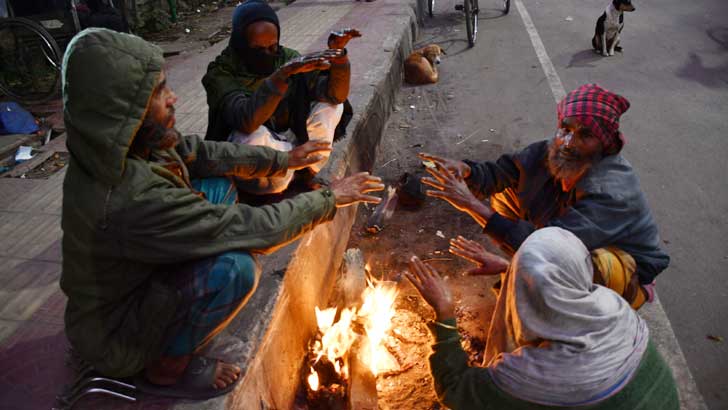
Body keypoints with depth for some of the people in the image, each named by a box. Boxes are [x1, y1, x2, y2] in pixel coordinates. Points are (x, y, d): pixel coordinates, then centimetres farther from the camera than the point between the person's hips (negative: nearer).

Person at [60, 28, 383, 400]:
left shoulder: (117, 146, -13)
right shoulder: (134, 199, -39)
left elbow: (196, 152, 2)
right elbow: (254, 229, -33)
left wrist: (281, 159, 2)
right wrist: (329, 198, -19)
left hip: (131, 275, 8)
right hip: (113, 336, -8)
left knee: (219, 186, 2)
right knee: (236, 267, -32)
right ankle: (166, 367, -5)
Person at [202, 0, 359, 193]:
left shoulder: (286, 57, -8)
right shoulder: (221, 73, -20)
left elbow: (336, 95, -11)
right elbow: (246, 120, -41)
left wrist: (338, 54, -28)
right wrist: (285, 72, -48)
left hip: (282, 145, 4)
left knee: (329, 104, -10)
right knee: (254, 135, -38)